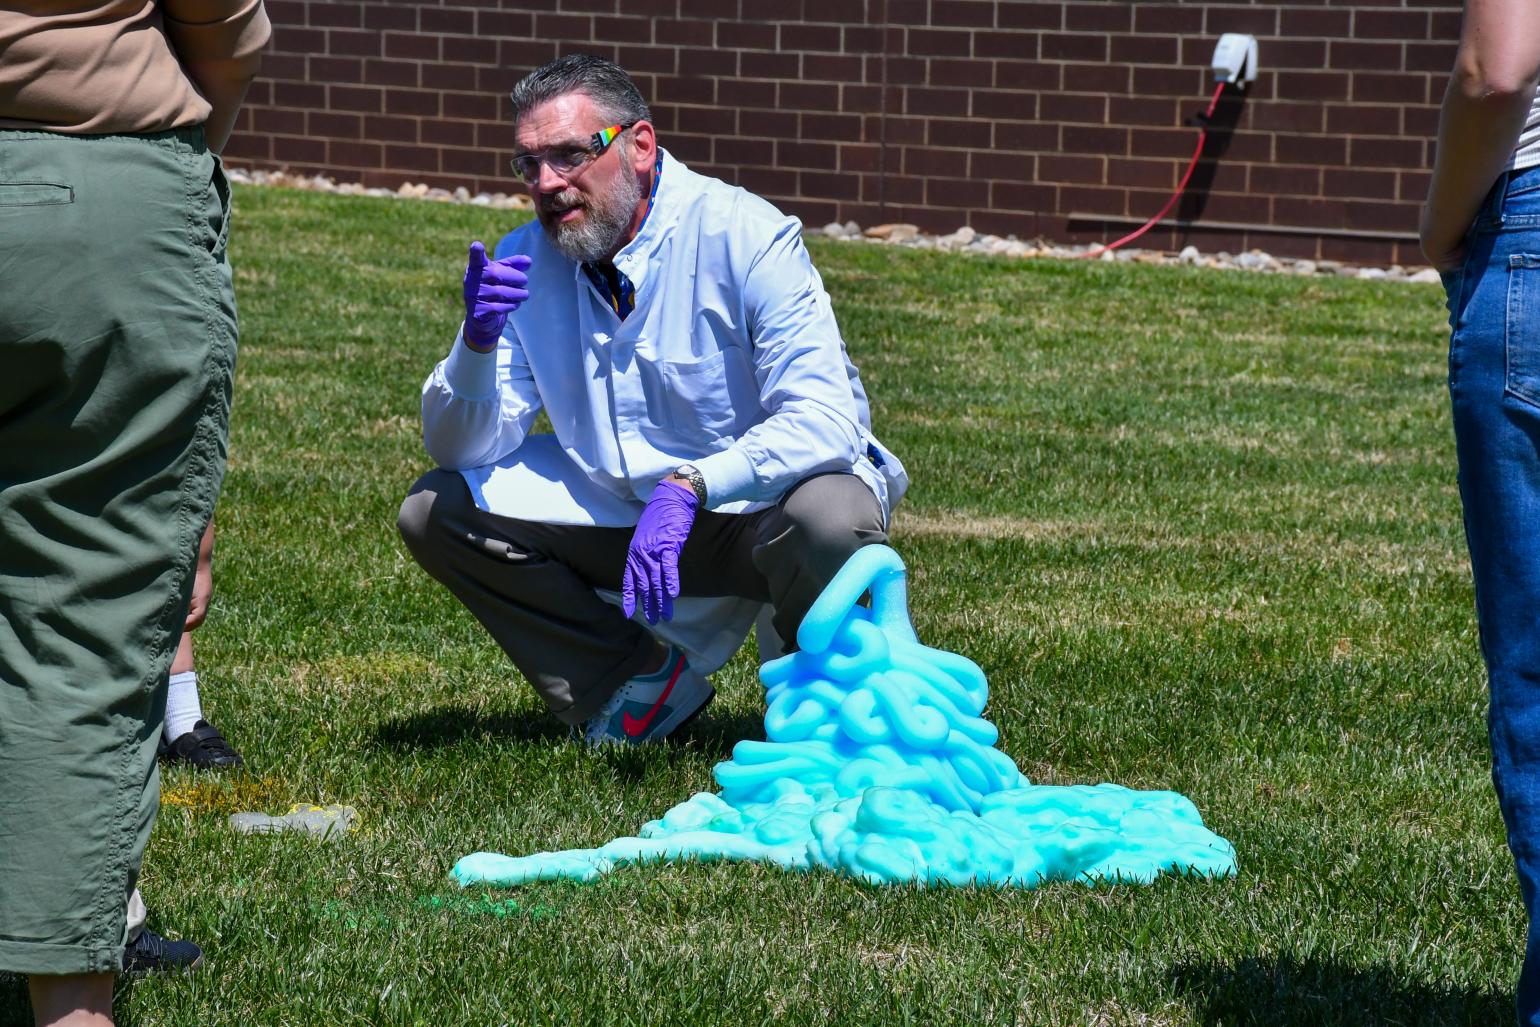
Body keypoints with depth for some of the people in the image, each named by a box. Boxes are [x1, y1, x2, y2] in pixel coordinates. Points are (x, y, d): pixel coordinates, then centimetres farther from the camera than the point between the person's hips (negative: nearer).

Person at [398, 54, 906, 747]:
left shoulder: (743, 236, -21)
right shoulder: (524, 263, -5)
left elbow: (825, 421, -31)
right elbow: (461, 448, -5)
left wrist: (688, 487, -44)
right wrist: (478, 341, -26)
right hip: (619, 510, 5)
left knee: (831, 519, -38)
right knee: (435, 512, -8)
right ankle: (649, 682, 4)